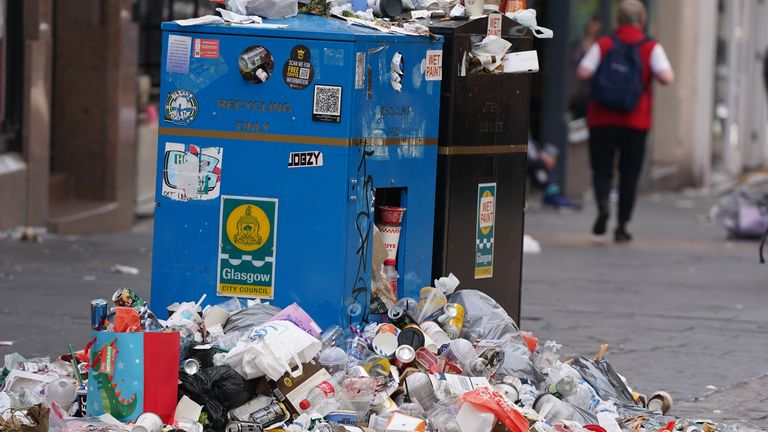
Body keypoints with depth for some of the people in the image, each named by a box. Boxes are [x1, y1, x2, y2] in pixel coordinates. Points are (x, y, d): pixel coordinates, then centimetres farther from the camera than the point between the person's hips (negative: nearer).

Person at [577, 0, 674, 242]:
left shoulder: (602, 45, 0)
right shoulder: (651, 48, -2)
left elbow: (583, 73, -10)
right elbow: (666, 77, -14)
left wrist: (600, 73, 10)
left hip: (602, 119, 0)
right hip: (636, 121, 0)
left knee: (602, 169, 8)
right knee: (629, 175, 10)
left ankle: (602, 204, -21)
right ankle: (622, 226, 8)